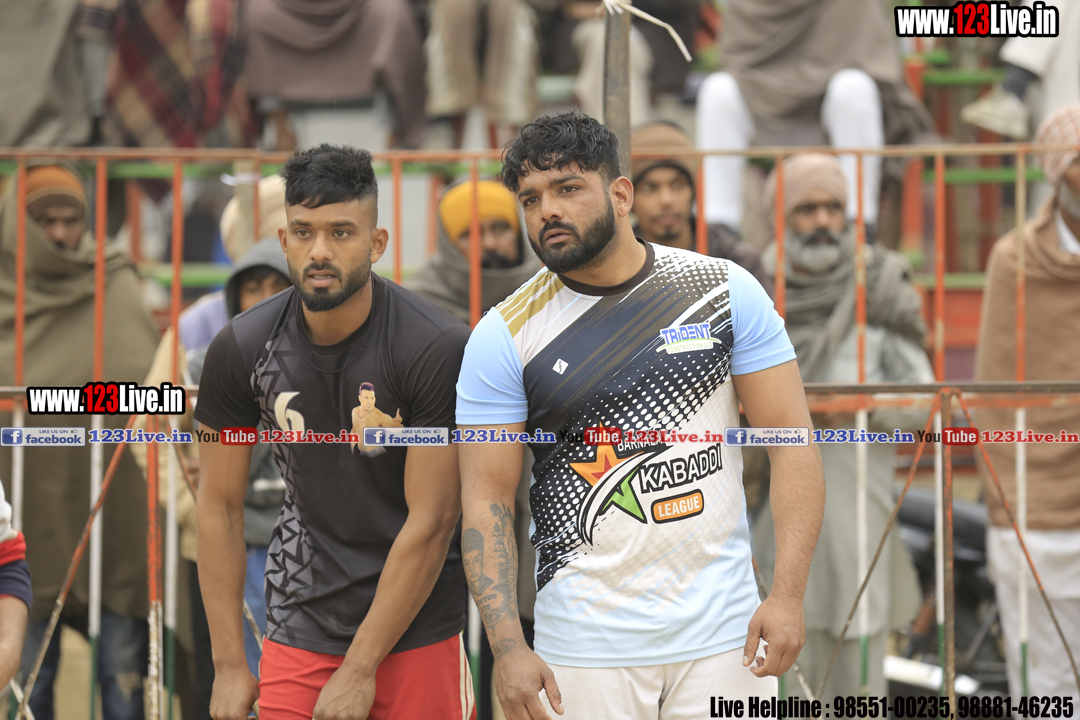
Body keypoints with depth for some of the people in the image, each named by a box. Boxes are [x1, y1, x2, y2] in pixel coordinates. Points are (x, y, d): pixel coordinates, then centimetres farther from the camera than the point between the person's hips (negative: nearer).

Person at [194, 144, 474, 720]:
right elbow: (219, 505, 3)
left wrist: (359, 671, -15)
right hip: (298, 625, 3)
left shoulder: (439, 349, -16)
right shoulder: (241, 349, -5)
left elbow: (430, 523, -16)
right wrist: (228, 665, 0)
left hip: (416, 629, -3)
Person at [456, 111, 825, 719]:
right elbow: (487, 499, -3)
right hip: (587, 645, 0)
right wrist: (508, 648, -14)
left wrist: (789, 594, -11)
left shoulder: (724, 290, 0)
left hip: (722, 635, 1)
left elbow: (791, 439, -1)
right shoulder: (504, 336, -2)